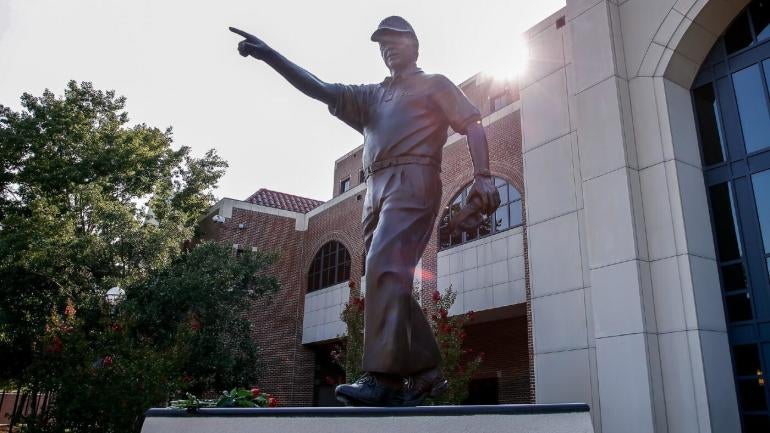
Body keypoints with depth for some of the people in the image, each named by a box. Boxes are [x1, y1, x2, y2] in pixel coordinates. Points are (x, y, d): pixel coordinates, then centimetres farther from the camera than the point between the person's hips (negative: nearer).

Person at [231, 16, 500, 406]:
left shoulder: (434, 84, 18)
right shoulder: (370, 96, 31)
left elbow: (472, 125, 7)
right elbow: (320, 89, 19)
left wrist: (483, 177, -10)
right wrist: (268, 55, 8)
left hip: (413, 180, -6)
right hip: (375, 189, 7)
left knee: (385, 269, -23)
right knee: (389, 278, 0)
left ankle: (383, 378, -28)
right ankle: (426, 373, 5)